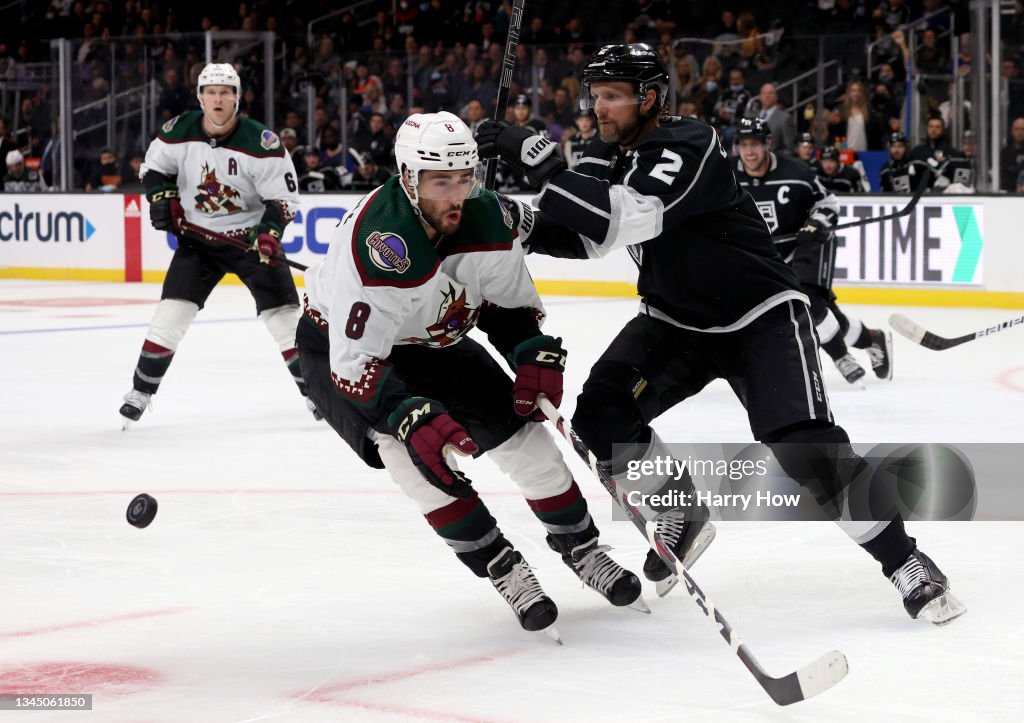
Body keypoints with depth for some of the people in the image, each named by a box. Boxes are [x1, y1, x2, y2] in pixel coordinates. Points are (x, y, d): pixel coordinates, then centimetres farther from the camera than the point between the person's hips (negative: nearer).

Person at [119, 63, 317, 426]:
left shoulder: (261, 143, -19)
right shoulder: (178, 133, -10)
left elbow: (284, 197, -14)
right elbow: (154, 165, 10)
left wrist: (270, 232, -29)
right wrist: (162, 197, -8)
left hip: (250, 235, -2)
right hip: (198, 236, 2)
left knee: (282, 312, -6)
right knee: (172, 311, -7)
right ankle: (141, 392, 4)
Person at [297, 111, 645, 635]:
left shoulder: (488, 220, -19)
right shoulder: (378, 244, -39)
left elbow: (512, 305, -1)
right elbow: (354, 363, -38)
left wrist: (536, 357, -17)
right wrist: (413, 418, -47)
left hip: (434, 341, 5)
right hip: (341, 345, -5)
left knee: (518, 424, -3)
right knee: (409, 444, -27)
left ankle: (581, 548, 18)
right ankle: (499, 567, -14)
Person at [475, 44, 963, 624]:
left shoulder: (690, 147, -25)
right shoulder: (607, 157, 0)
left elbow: (623, 219, -38)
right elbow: (584, 236, -3)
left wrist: (539, 160, -39)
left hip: (761, 316, -7)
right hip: (676, 321, 7)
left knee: (807, 448, -21)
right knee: (602, 416, -12)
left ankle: (904, 561, -8)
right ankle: (678, 520, 11)